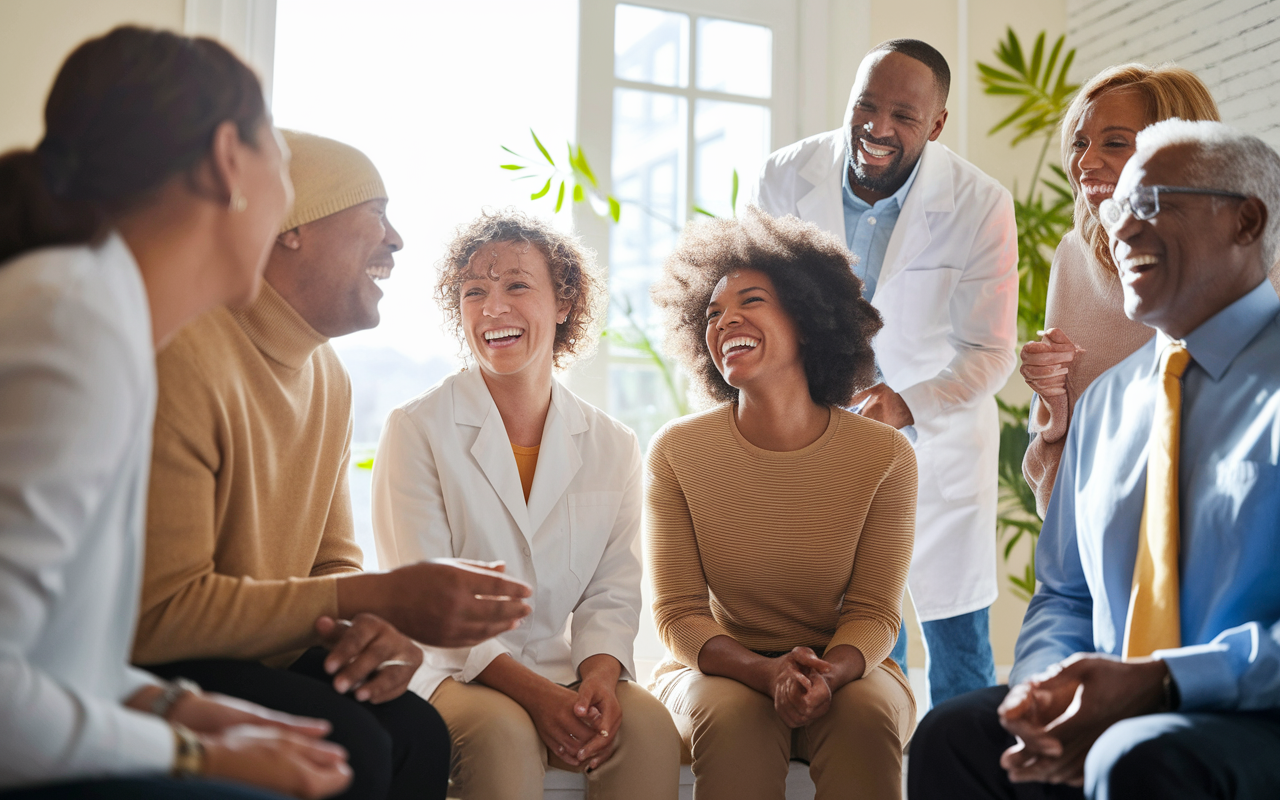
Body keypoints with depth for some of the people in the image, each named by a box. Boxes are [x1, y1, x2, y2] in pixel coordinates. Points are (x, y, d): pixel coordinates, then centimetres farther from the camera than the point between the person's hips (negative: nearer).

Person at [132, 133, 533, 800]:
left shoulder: (328, 376, 9)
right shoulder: (180, 353, -22)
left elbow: (332, 559, 12)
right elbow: (159, 613, -26)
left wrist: (372, 629, -13)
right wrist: (378, 599, -26)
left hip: (258, 659, 8)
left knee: (416, 732, -16)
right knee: (343, 744, -28)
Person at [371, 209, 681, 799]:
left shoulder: (613, 446, 8)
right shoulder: (416, 431, -4)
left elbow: (612, 594, 7)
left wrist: (600, 675, -17)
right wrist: (533, 692, -22)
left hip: (562, 669, 3)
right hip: (447, 671, -3)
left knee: (649, 725, -25)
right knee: (504, 732, -34)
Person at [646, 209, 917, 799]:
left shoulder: (883, 455, -6)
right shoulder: (679, 451, -6)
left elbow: (874, 614, -5)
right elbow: (678, 615, -7)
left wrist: (827, 673, -28)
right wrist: (768, 673, -26)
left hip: (843, 667, 1)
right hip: (719, 668, 0)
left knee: (866, 711, -31)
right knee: (732, 715, -33)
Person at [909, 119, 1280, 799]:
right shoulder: (1105, 399, 17)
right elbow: (1063, 596, 19)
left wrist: (1160, 682, -22)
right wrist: (1045, 686, -3)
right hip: (1112, 713, 6)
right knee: (951, 736, -19)